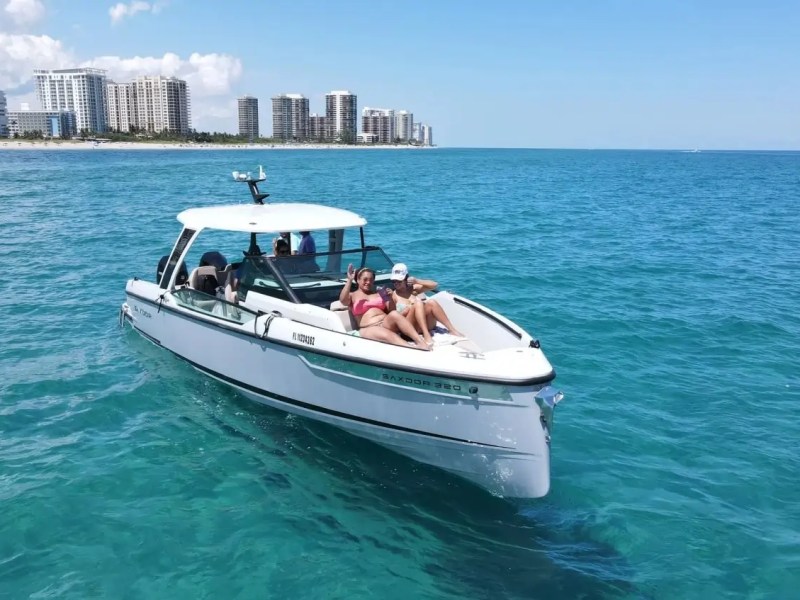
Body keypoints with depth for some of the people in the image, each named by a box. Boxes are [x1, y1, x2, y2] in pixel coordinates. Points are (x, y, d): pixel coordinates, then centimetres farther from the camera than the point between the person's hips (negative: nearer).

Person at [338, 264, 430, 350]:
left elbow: (391, 311, 17)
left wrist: (388, 298, -1)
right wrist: (349, 280, -12)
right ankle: (416, 350, -61)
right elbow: (343, 300, -10)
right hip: (369, 329, -3)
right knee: (389, 335, -36)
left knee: (394, 314, -33)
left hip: (386, 324, 3)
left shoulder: (378, 294, 22)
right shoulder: (352, 295, 14)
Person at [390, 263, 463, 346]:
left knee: (431, 303, -24)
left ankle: (452, 330, -23)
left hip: (427, 324, 3)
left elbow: (434, 285, 2)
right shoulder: (393, 295, 3)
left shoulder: (414, 288, 10)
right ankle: (426, 335, -39)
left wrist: (417, 281, -7)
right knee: (418, 303, -27)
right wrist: (408, 310, -16)